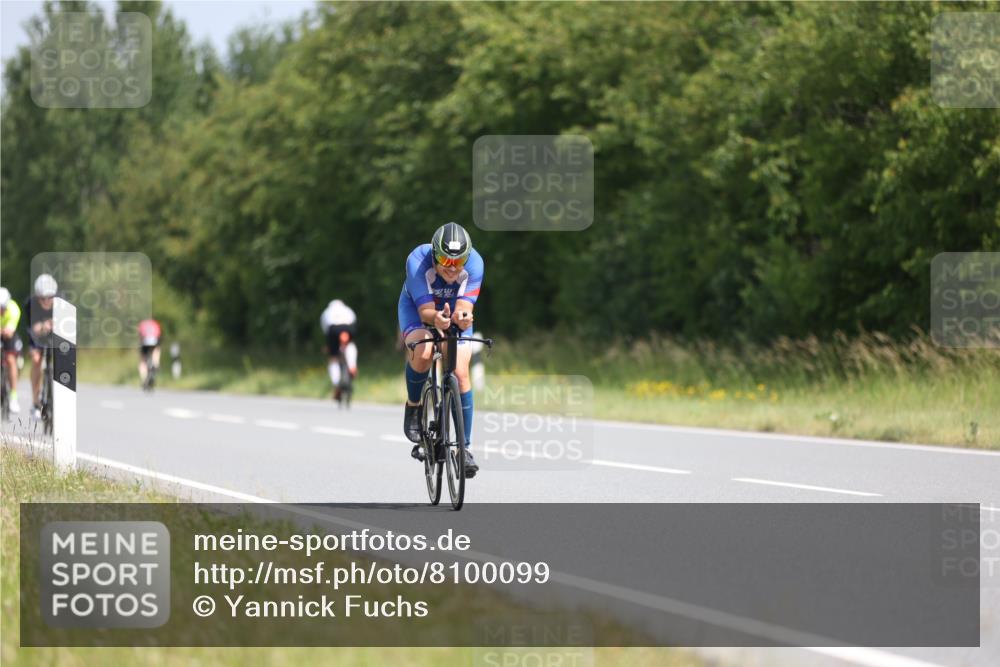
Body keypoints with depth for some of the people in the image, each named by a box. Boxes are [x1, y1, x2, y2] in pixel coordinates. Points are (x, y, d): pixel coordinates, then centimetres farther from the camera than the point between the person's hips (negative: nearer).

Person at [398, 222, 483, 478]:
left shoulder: (474, 263, -30)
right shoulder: (418, 261, -35)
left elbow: (464, 307, -35)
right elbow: (425, 311, -36)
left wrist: (461, 317, -59)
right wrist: (436, 318, -59)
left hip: (454, 310, 2)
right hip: (417, 307, -2)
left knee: (461, 374, -13)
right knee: (422, 353, -32)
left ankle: (465, 447, -5)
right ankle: (413, 407, -4)